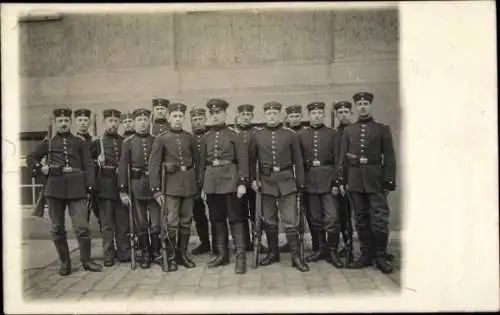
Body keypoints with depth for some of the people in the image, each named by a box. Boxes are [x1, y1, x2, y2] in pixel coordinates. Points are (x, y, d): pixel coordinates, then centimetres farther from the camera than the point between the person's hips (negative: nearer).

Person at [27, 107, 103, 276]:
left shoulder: (80, 142, 9)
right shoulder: (48, 143, 12)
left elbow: (88, 165, 5)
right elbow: (30, 158, 20)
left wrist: (89, 187, -5)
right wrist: (41, 168, 1)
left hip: (76, 189, -2)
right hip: (54, 189, 2)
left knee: (82, 226, -5)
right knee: (57, 228, 7)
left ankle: (86, 260, 9)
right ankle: (64, 262, 19)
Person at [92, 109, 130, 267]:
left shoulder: (125, 142, 10)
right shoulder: (97, 143, 7)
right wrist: (98, 163, -10)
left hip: (122, 187, 1)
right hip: (105, 188, -1)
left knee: (123, 223, 5)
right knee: (107, 224, 4)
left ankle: (124, 253, 15)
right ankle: (108, 255, 12)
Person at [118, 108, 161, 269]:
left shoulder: (156, 140, 4)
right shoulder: (128, 142, 1)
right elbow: (123, 167, -2)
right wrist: (123, 191, -7)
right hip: (136, 186, 0)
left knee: (157, 223, 1)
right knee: (140, 224, 8)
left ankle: (156, 252, 19)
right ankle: (145, 255, 20)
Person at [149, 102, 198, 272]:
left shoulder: (190, 138, 8)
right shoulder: (161, 139, -1)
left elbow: (197, 162, 13)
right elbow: (154, 165, -4)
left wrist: (198, 184, 8)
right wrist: (156, 190, -9)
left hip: (189, 184, 3)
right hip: (171, 184, -3)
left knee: (186, 221, 9)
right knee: (171, 223, -4)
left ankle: (182, 254, 22)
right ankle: (171, 258, 10)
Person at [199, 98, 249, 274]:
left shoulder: (234, 134, -1)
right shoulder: (206, 138, 12)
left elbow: (242, 159, -5)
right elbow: (202, 162, 13)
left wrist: (242, 182, -12)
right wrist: (201, 186, 11)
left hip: (229, 179, -4)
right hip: (211, 181, 5)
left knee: (235, 217, -3)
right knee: (217, 218, 10)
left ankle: (240, 256, 2)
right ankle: (222, 254, 21)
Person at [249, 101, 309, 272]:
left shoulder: (291, 134, 0)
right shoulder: (257, 136, 4)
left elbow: (298, 161, 2)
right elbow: (252, 160, 10)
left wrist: (300, 183, 0)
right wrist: (253, 179, 2)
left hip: (286, 181, -2)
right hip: (266, 181, 2)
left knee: (291, 220, -3)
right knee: (269, 220, 10)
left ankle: (296, 256, 6)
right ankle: (273, 253, 24)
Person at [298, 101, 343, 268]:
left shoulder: (332, 134, 4)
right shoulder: (301, 135, 8)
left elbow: (337, 159, 0)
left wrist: (336, 182, -7)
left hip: (328, 180, -2)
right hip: (310, 181, 2)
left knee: (332, 217, -5)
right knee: (315, 218, 8)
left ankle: (332, 251, 7)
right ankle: (321, 249, 22)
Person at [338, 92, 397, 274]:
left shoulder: (383, 129, 6)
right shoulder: (348, 130, 12)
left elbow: (389, 158, 2)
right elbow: (342, 157, 9)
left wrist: (389, 181, -6)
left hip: (375, 179, -2)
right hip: (355, 180, 3)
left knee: (380, 219, -5)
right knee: (361, 219, 8)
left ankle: (381, 257, 8)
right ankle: (366, 255, 18)